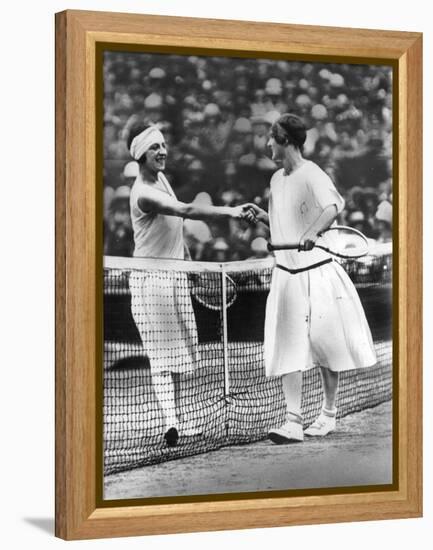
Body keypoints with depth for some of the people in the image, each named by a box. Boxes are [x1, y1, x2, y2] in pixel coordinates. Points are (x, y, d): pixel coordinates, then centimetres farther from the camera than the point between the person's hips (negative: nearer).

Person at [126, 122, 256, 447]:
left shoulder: (161, 177, 8)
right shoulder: (144, 194, -22)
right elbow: (187, 210, -35)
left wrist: (186, 258, 21)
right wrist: (230, 211, -43)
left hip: (176, 273, 8)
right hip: (151, 277, -8)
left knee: (179, 351, 7)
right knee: (162, 352, -8)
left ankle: (172, 417, 8)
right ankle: (171, 422, -7)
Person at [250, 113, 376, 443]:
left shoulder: (312, 175, -12)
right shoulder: (277, 180, 13)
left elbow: (333, 207, -31)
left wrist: (312, 232, -49)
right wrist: (263, 217, 5)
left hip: (317, 273, -6)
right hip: (286, 275, 6)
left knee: (325, 344, 4)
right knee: (288, 349, -3)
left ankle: (329, 414, 19)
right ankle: (293, 421, -5)